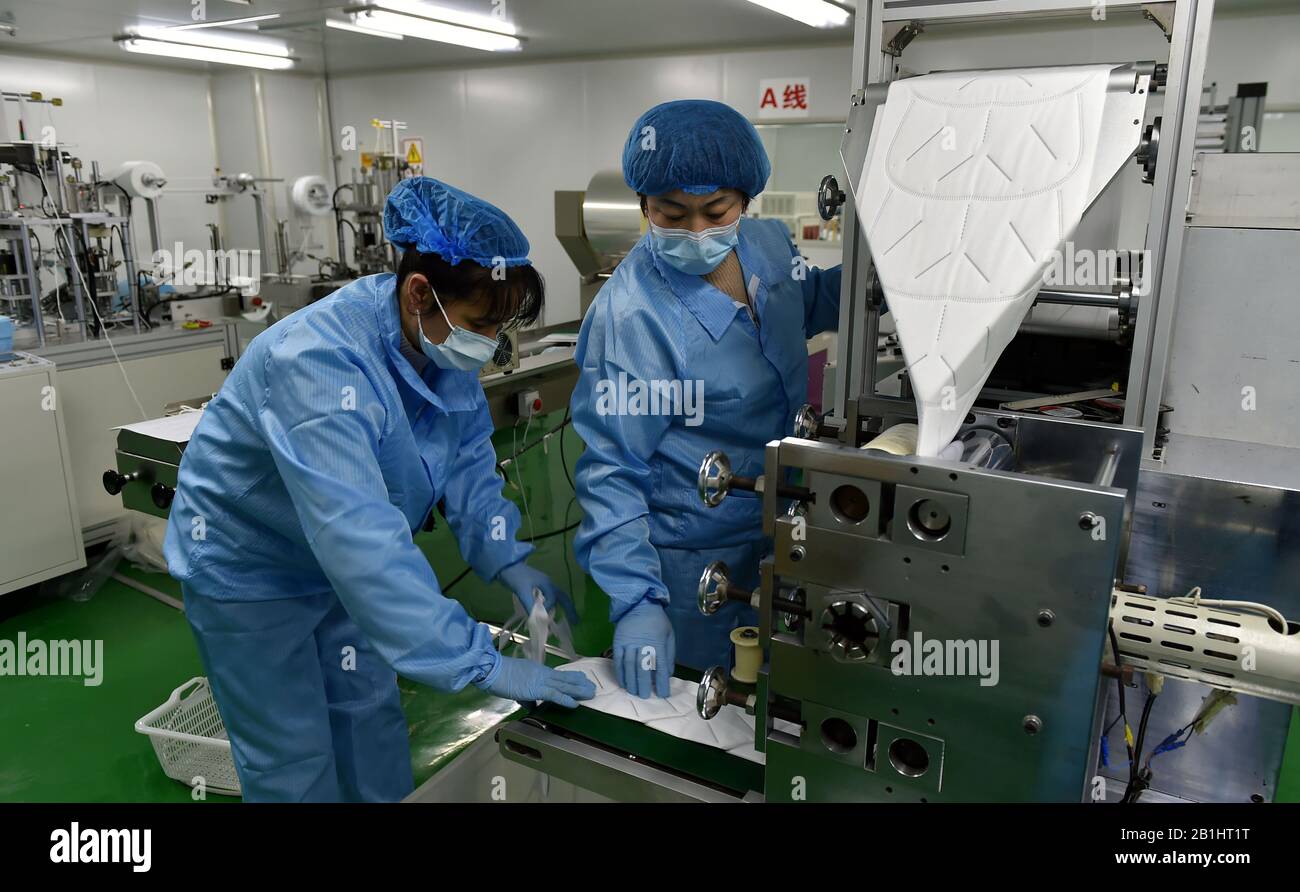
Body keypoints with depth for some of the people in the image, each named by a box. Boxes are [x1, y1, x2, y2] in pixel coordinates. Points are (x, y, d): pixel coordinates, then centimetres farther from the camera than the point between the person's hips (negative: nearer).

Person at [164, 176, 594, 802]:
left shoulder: (445, 343, -14)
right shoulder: (320, 362, -38)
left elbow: (468, 462, -1)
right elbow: (362, 542, -44)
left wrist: (507, 561, -14)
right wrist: (484, 665, -42)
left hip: (342, 560, 6)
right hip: (247, 568, -6)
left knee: (371, 722, 17)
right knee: (294, 762, 6)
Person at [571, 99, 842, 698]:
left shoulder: (768, 242, -6)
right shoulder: (630, 317, -27)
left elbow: (808, 305, 18)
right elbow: (611, 468, -21)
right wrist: (635, 601, -26)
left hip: (783, 532, 7)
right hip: (697, 561, -7)